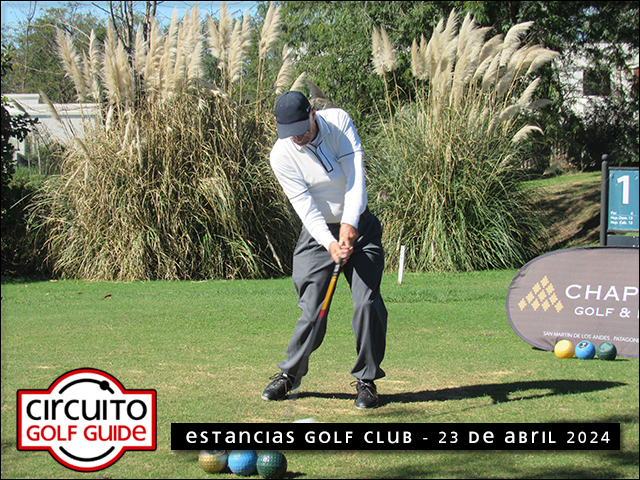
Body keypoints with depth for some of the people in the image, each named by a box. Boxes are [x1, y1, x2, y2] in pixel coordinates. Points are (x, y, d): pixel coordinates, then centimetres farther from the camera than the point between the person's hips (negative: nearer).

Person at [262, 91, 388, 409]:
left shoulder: (338, 121, -11)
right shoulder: (281, 155, -15)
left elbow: (355, 174, -18)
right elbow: (305, 207, -19)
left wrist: (350, 224, -29)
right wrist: (330, 244, -34)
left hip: (359, 225, 1)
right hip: (318, 233, -1)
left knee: (368, 303, -9)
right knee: (312, 310, -8)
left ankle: (366, 380, 4)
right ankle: (289, 374, 14)